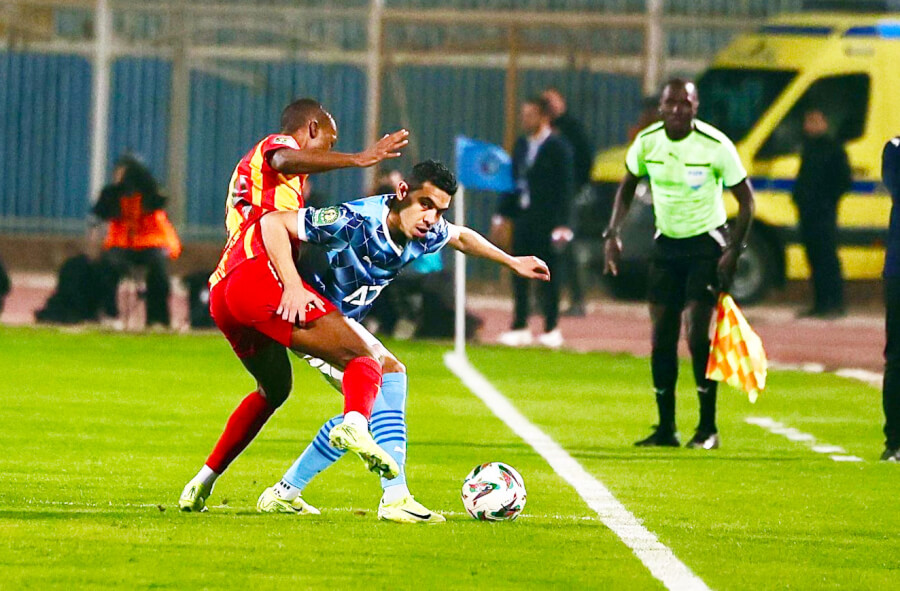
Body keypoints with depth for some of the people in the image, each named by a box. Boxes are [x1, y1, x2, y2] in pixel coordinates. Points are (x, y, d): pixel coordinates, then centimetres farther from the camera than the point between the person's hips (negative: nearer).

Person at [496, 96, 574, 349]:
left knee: (547, 275, -1)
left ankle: (552, 329, 6)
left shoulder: (558, 147, -7)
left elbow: (564, 188, -10)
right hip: (523, 218, 6)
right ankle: (520, 328, 11)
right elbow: (514, 179, 15)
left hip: (546, 221, -6)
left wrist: (561, 225, -15)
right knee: (519, 275, 6)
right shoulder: (522, 145, 12)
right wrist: (503, 214, 9)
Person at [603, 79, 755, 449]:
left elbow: (746, 199, -9)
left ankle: (708, 428, -4)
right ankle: (665, 429, 11)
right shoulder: (648, 141, -6)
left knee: (697, 335, -14)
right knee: (662, 338, 1)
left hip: (707, 242, -4)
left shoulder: (715, 145, -17)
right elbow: (627, 186, 12)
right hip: (666, 242, 4)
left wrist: (733, 251, -16)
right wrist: (612, 234, 2)